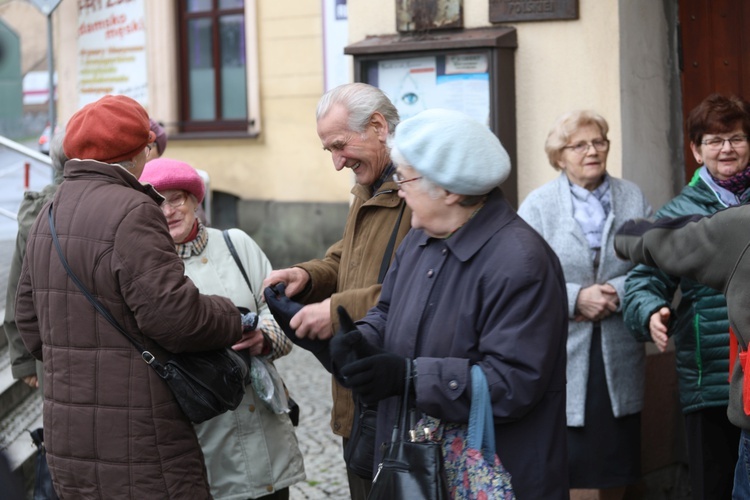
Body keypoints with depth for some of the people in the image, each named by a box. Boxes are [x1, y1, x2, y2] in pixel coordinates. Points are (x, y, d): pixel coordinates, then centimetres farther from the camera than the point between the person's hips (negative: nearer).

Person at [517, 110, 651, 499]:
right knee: (564, 461, -7)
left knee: (617, 460, 9)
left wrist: (614, 293, -13)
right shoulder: (538, 204, 1)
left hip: (619, 352, 3)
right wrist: (576, 298, -16)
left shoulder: (633, 199, 9)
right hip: (562, 352, -3)